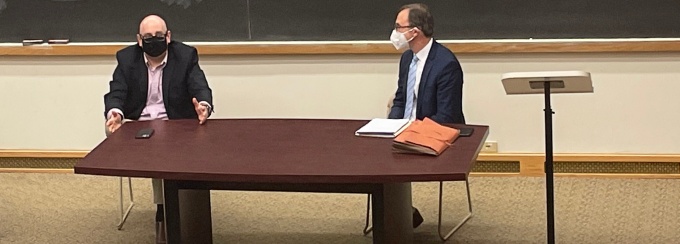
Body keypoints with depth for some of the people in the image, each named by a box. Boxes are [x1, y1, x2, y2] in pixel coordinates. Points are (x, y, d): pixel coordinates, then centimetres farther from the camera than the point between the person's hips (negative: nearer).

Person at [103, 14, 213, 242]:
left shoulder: (186, 55, -3)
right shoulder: (126, 58, 2)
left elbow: (201, 88, -13)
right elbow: (116, 93, -6)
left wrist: (204, 106, -38)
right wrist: (114, 113, -31)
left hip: (175, 123, -2)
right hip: (138, 124, 2)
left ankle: (164, 207, -17)